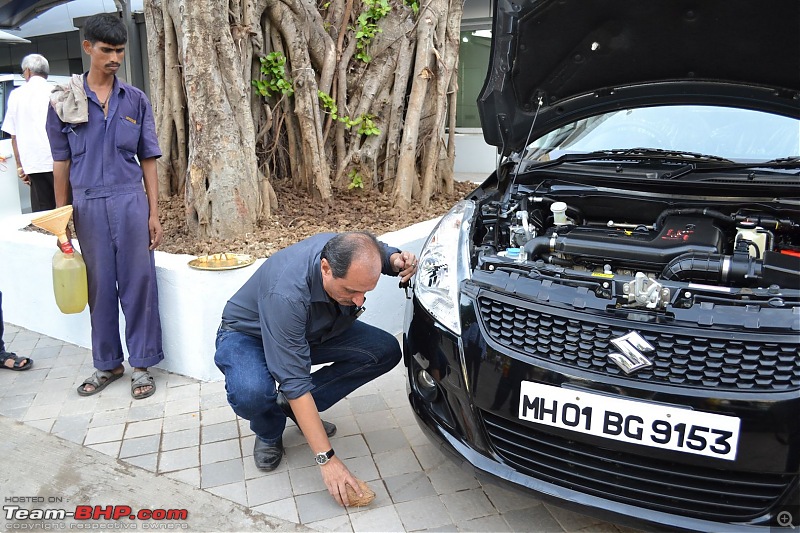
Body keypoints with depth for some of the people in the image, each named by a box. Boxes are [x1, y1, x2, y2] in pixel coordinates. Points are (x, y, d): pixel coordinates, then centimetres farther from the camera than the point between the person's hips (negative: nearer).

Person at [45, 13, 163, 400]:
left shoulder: (135, 100, 5)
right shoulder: (63, 102, 4)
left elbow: (148, 160, 6)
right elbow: (62, 164, 7)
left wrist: (154, 213, 0)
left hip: (130, 202, 0)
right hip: (88, 205, 1)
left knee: (138, 284, 2)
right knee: (100, 287, 9)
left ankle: (141, 363, 15)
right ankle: (107, 363, 24)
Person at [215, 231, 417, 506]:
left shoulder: (352, 254, -24)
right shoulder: (286, 293, -42)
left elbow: (382, 251, 3)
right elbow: (295, 381, -40)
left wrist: (397, 259, -23)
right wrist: (327, 459, -39)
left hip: (313, 331, 6)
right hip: (247, 335, -5)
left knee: (386, 351, -14)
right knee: (251, 394, -39)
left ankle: (292, 406, 0)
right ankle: (269, 433, 0)